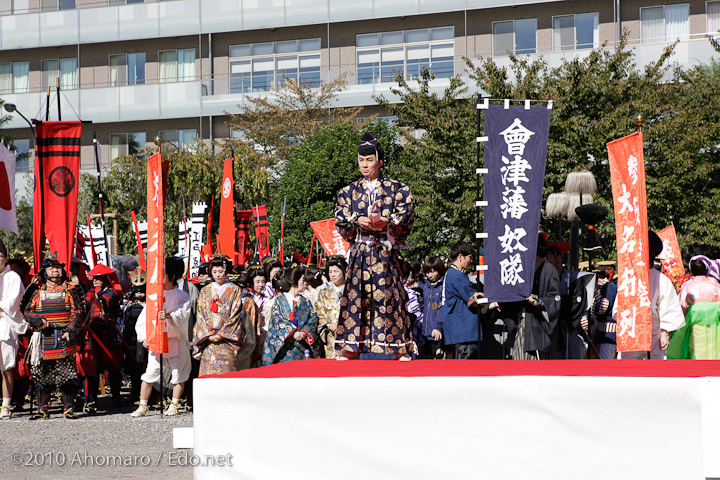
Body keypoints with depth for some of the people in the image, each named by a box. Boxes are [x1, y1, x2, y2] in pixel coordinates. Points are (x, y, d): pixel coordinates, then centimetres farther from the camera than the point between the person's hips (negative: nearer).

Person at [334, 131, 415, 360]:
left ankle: (400, 349, -5)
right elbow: (340, 220, 6)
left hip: (385, 252, -2)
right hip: (359, 252, 2)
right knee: (356, 294, -3)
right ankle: (351, 348, -1)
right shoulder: (349, 191, 14)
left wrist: (386, 223, -17)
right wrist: (358, 221, -11)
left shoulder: (396, 190, 7)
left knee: (389, 294, -7)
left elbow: (405, 219, -1)